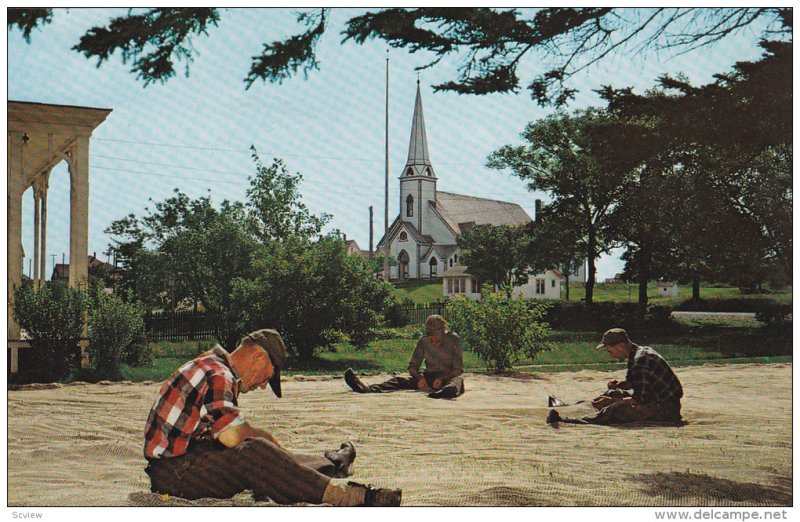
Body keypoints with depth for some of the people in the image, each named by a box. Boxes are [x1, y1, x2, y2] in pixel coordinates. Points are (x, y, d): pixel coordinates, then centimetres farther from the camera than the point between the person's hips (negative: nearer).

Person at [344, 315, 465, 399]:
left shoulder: (453, 339, -9)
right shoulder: (424, 341, 1)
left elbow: (458, 369, -11)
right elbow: (413, 366, 2)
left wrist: (442, 379, -29)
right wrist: (419, 378, -21)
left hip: (448, 377, -4)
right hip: (428, 377, 4)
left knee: (457, 380, -40)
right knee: (399, 381, -20)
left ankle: (446, 391, -78)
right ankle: (366, 388, -44)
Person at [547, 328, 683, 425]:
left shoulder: (640, 361, -24)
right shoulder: (640, 352, 9)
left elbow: (641, 400, -25)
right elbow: (631, 382, 24)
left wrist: (613, 401, -16)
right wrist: (619, 384, 4)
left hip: (666, 410, -10)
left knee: (616, 410, -27)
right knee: (614, 394, 16)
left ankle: (571, 421, -39)